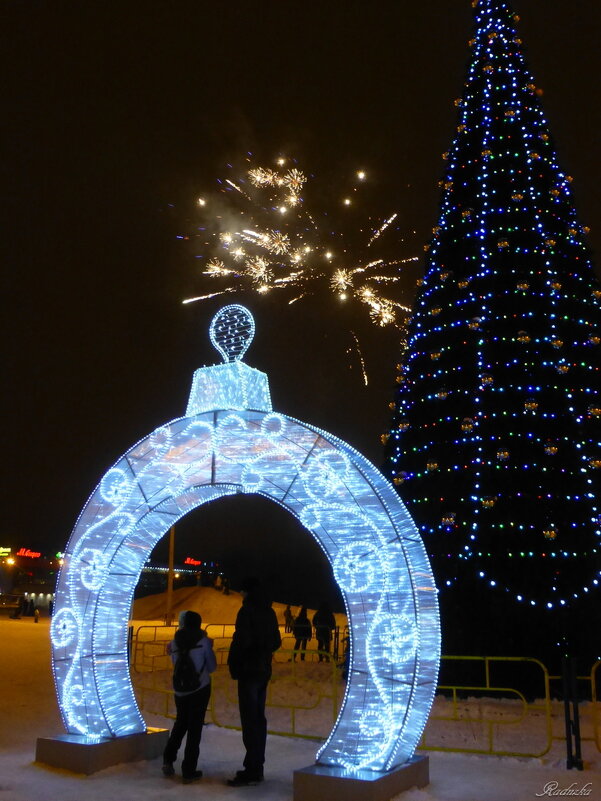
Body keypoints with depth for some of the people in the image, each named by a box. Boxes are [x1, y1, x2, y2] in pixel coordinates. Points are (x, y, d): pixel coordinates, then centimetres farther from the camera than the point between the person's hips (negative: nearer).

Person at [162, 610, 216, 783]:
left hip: (180, 690, 3)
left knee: (180, 724, 22)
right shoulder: (204, 641, -6)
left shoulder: (175, 642, 2)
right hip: (200, 689, -3)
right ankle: (188, 771, 5)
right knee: (195, 728, 3)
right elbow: (211, 667, 1)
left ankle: (168, 760, 14)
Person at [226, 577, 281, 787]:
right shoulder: (269, 612, 10)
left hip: (249, 671, -8)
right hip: (264, 671, 8)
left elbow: (241, 640, -19)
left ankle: (252, 771, -4)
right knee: (259, 718, 13)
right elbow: (276, 642, 15)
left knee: (249, 720, -5)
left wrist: (233, 665, -7)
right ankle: (257, 767, 19)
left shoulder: (247, 610, -13)